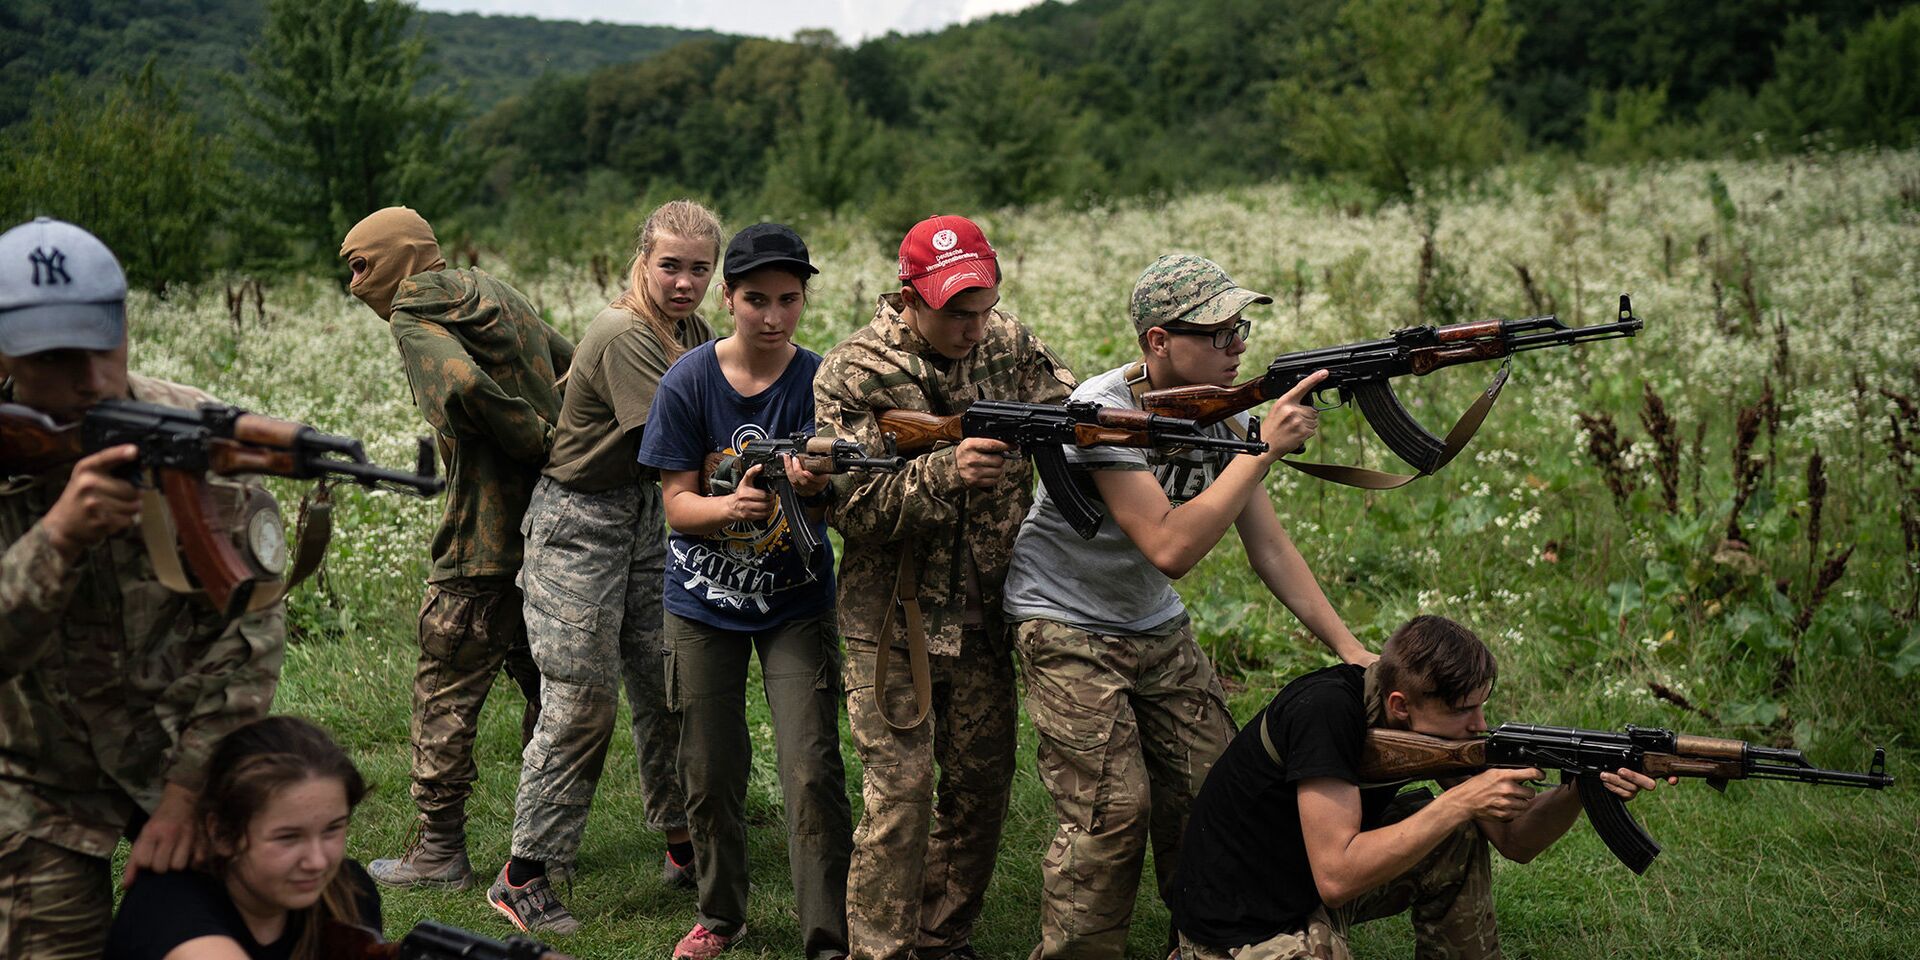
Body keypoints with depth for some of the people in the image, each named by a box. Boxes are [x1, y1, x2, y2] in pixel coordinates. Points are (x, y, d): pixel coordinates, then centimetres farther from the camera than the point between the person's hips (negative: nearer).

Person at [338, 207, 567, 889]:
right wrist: (558, 444, 12)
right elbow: (579, 366, 19)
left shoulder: (413, 321, -9)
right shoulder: (499, 296, 16)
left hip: (486, 544, -8)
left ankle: (438, 853, 11)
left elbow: (464, 384, -29)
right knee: (545, 684, 17)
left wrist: (537, 439, -18)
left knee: (447, 693, 4)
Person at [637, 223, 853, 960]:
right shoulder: (689, 382, -10)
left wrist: (812, 483, -39)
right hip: (704, 602, 1)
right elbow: (677, 505, -11)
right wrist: (730, 506, -32)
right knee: (711, 773, 11)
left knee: (813, 773, -10)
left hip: (796, 602, -1)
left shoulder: (820, 380, -10)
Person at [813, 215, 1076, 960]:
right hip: (893, 621, -5)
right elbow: (848, 503, -18)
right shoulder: (852, 374, -11)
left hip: (985, 618, 5)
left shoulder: (1009, 344, 2)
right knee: (902, 792, -6)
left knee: (982, 787, 12)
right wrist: (945, 473, -33)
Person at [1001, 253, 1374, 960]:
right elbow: (1171, 548, -33)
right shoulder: (1103, 412, -26)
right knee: (1113, 811, -12)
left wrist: (1349, 648, -7)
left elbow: (1269, 547, -1)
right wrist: (1264, 448, -33)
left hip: (1159, 629, 6)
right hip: (1070, 631, -6)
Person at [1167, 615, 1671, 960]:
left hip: (1318, 881, 8)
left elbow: (1512, 840, 1)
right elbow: (1337, 875, -33)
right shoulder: (1326, 710, -29)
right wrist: (1462, 802, -31)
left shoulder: (1434, 715, -5)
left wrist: (1580, 791, -19)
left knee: (1461, 840, 0)